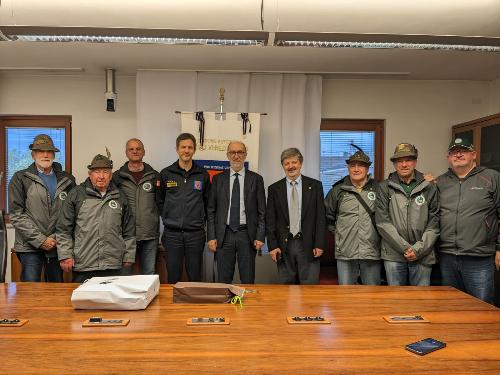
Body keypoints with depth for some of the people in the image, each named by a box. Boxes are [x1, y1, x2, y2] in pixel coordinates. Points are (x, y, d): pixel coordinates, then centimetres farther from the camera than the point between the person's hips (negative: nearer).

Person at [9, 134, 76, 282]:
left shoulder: (67, 179, 9)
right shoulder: (20, 178, 3)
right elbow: (16, 215, -4)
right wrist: (40, 240, -11)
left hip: (58, 245, 2)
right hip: (30, 246, -2)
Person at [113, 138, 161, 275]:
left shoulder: (154, 176, 9)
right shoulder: (117, 176, 5)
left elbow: (161, 204, 10)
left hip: (150, 236, 1)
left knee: (149, 275, 10)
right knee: (124, 275, 6)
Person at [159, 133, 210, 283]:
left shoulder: (203, 175, 4)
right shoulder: (166, 174, 3)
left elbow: (207, 202, 11)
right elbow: (160, 199, 11)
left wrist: (201, 220, 9)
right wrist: (167, 218, 9)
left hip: (195, 233, 0)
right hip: (172, 233, 0)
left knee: (195, 277, 8)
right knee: (173, 278, 7)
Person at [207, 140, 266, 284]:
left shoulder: (256, 179, 3)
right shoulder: (218, 179, 6)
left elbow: (262, 211, 3)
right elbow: (211, 210, 6)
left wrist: (260, 237, -4)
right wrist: (211, 237, -1)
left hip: (247, 235, 0)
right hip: (224, 235, 1)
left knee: (248, 281, 7)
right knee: (223, 281, 8)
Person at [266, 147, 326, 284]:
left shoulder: (315, 185, 3)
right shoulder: (274, 189, 5)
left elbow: (321, 217, 1)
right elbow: (270, 220, 4)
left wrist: (319, 244, -5)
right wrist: (272, 246, -3)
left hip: (308, 245, -1)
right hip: (284, 246, 1)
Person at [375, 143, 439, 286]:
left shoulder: (429, 188, 7)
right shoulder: (384, 188, 3)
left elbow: (434, 224, 2)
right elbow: (383, 223, -5)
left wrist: (418, 249, -8)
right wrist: (405, 247, -10)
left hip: (423, 255, 1)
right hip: (393, 255, -1)